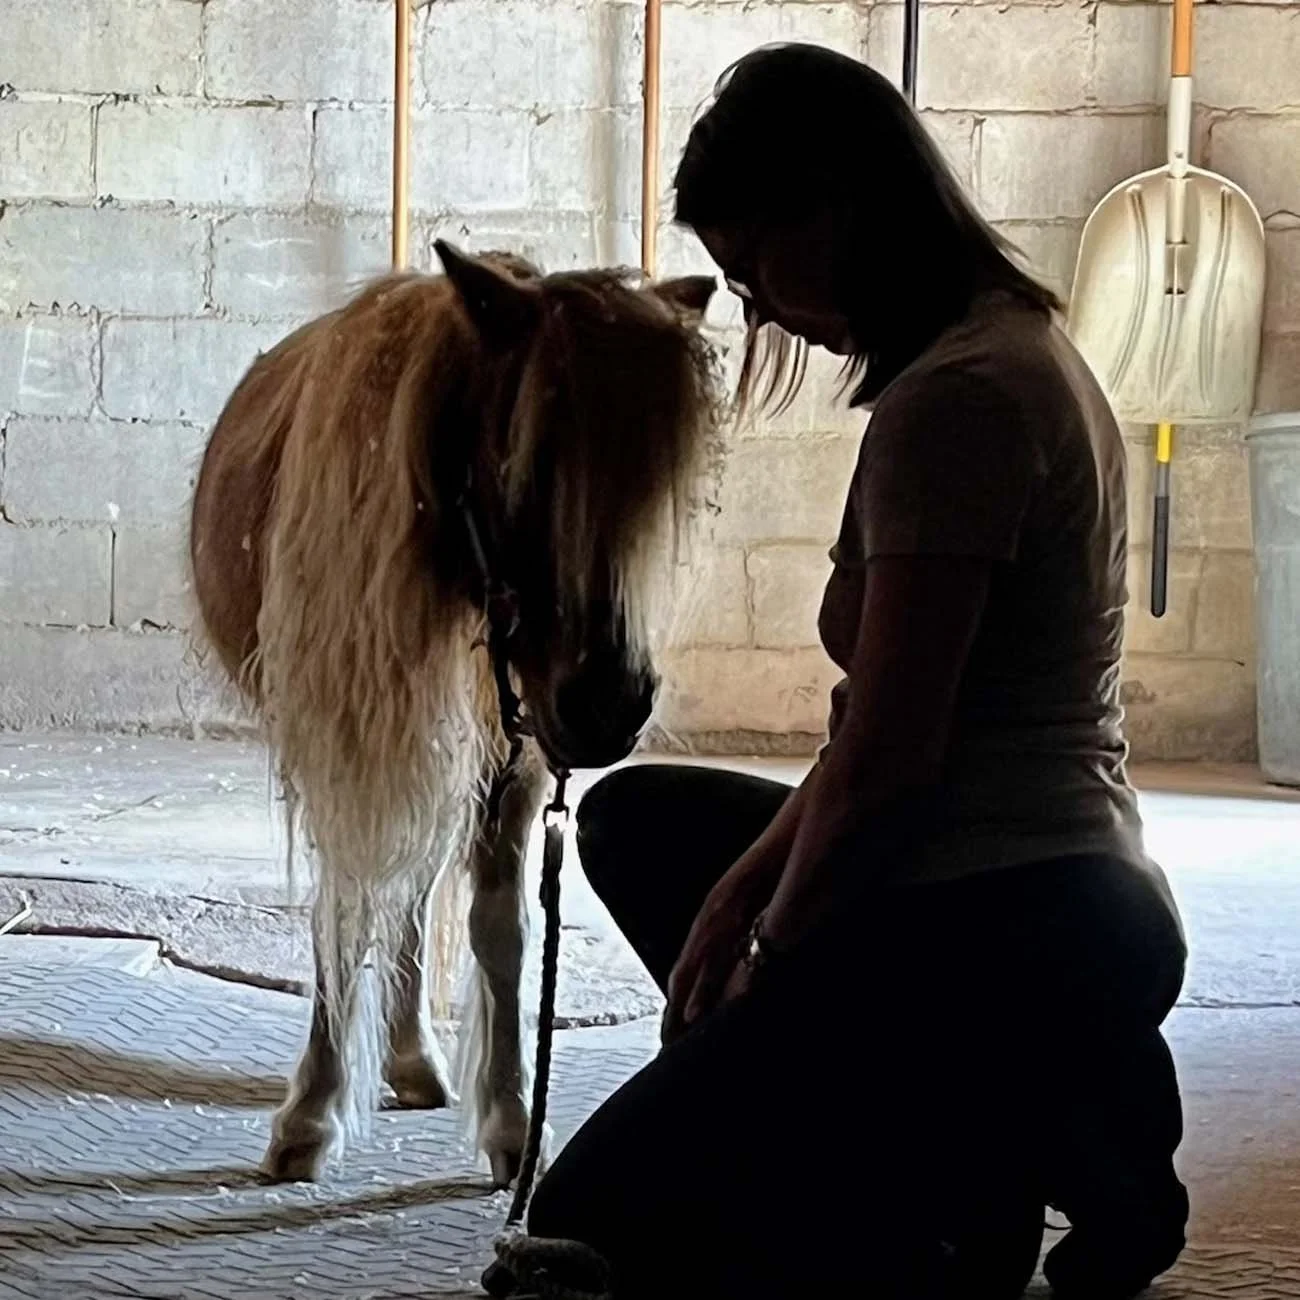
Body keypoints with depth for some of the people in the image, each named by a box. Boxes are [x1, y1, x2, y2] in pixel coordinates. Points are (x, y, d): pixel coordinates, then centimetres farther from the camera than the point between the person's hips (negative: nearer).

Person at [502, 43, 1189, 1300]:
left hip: (1000, 935, -10)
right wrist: (750, 879, 9)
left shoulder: (952, 397, -19)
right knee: (635, 818, 28)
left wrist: (766, 948, -3)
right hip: (1061, 899, 10)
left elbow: (886, 758, -18)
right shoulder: (1017, 345, 12)